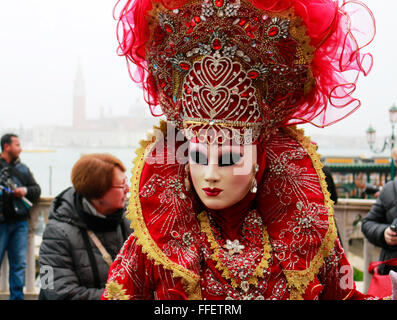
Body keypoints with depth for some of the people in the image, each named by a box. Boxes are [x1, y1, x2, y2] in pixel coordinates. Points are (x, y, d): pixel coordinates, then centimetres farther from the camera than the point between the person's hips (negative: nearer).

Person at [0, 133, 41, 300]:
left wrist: (26, 191, -5)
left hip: (20, 222, 4)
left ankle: (17, 296, 14)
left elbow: (37, 189, 16)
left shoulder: (23, 169, 16)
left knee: (19, 264, 6)